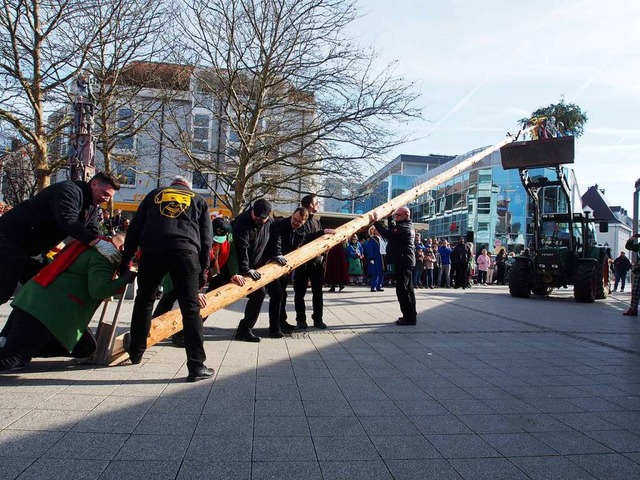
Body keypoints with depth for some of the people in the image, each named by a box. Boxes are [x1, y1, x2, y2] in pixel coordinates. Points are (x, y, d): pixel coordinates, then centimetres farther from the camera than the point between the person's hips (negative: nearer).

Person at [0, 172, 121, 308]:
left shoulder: (93, 207, 8)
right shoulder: (69, 190, -21)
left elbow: (93, 233, 0)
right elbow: (68, 220, -38)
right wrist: (98, 243, -49)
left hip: (30, 250, 10)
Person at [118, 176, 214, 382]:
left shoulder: (154, 194, 27)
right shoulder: (199, 200, 26)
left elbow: (134, 228, 20)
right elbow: (206, 238, 16)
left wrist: (125, 259, 22)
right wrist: (203, 269, 17)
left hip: (151, 251, 1)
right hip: (185, 252, -1)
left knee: (144, 300, 21)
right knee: (190, 308, -2)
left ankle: (136, 351, 33)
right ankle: (196, 366, -6)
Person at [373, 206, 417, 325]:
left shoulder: (403, 227, -17)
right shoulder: (407, 226, 16)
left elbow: (388, 234, -28)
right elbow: (393, 232, 24)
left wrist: (376, 222, -23)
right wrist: (390, 218, 18)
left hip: (403, 262, -11)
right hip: (407, 261, 11)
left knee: (402, 290, -9)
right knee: (408, 289, 16)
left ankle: (409, 317, -7)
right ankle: (411, 315, 25)